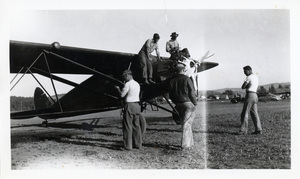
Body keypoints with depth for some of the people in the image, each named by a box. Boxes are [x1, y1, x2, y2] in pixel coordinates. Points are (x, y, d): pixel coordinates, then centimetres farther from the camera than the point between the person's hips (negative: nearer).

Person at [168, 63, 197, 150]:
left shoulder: (172, 81, 7)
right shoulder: (186, 79, -9)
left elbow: (171, 95, 10)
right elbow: (192, 93, -10)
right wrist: (195, 103, 1)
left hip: (178, 105, 5)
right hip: (188, 104, -5)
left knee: (184, 124, 15)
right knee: (187, 124, -4)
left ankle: (190, 143, 23)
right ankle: (185, 145, -5)